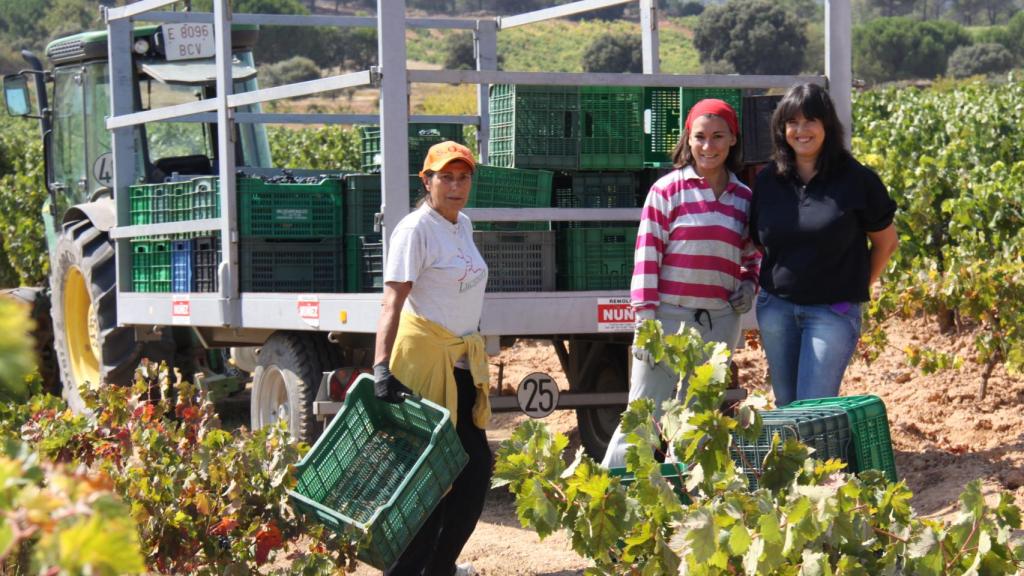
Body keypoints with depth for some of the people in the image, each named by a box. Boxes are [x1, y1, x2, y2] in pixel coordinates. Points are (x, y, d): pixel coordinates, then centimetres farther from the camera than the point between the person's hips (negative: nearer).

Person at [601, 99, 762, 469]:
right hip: (670, 317, -4)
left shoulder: (744, 198, 10)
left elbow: (753, 256, 24)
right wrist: (645, 322, -10)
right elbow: (646, 257, -6)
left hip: (719, 324, 4)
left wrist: (748, 286, 3)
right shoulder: (667, 190, -3)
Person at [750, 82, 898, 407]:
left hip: (832, 311, -4)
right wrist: (772, 281, 7)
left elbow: (886, 243, 6)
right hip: (776, 308, 4)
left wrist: (858, 286, 4)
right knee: (786, 408, 10)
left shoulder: (855, 180, -5)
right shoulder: (768, 181, 5)